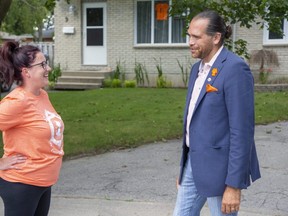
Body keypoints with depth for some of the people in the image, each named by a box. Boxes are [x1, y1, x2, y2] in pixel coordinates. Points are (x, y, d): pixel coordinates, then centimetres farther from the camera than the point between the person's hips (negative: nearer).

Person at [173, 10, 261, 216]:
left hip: (220, 166, -9)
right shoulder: (199, 68, 10)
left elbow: (242, 130, -21)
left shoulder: (235, 68, -19)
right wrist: (185, 167, 20)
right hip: (196, 160, 9)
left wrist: (233, 185, -21)